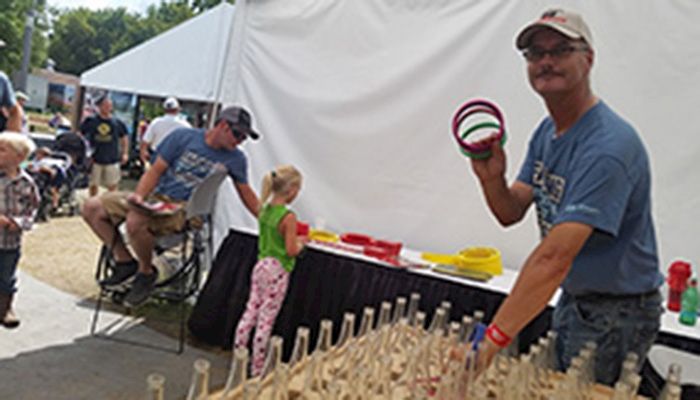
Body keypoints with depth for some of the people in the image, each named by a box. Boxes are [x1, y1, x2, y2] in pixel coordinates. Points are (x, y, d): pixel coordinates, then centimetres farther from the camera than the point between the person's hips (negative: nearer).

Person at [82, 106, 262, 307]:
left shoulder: (235, 158, 2)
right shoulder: (184, 137, 0)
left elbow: (246, 193, 14)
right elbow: (156, 170, 1)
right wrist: (139, 196, -16)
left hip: (182, 211, -4)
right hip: (153, 197, 4)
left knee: (135, 221, -34)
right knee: (92, 207, -6)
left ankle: (146, 273, -7)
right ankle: (125, 261, 6)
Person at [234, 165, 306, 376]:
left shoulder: (265, 210, 4)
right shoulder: (288, 216, -19)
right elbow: (291, 250, -18)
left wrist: (294, 239, 16)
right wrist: (301, 243, 2)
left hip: (261, 265, 7)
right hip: (277, 271, -7)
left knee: (251, 311, 15)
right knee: (266, 319, 2)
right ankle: (257, 366, 12)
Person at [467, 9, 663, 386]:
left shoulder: (609, 145, -28)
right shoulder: (547, 131, 3)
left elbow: (554, 257, -36)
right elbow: (511, 213, 0)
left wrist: (491, 341, -40)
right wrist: (492, 179, -23)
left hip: (616, 313, -8)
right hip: (572, 299, 8)